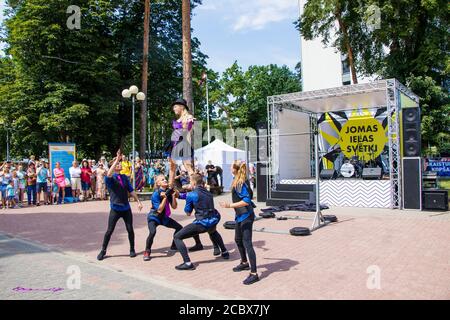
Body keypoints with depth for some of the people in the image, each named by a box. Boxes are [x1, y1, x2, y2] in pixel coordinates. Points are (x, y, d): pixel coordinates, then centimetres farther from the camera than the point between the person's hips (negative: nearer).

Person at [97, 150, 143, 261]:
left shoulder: (125, 177, 7)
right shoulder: (110, 178, -8)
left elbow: (131, 190, 11)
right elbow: (109, 174, -32)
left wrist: (138, 201, 6)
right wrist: (117, 159, -35)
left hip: (126, 208, 4)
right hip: (115, 209, -4)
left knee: (130, 229, 6)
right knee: (109, 231, 2)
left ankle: (132, 249, 23)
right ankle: (103, 251, 20)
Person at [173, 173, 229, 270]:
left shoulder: (191, 195, -5)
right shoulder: (208, 193, 13)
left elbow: (188, 213, 4)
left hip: (202, 224, -7)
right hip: (213, 221, 7)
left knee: (177, 237, 3)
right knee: (213, 232, 44)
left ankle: (187, 263, -8)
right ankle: (224, 252, 46)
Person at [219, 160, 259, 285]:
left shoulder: (241, 183, -21)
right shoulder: (240, 181, 6)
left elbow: (246, 201, -29)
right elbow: (250, 194, 19)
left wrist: (229, 205, -31)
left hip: (246, 216, -10)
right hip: (240, 215, 10)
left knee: (247, 243, -9)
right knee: (238, 240, 22)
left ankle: (254, 274, -4)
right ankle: (244, 263, 41)